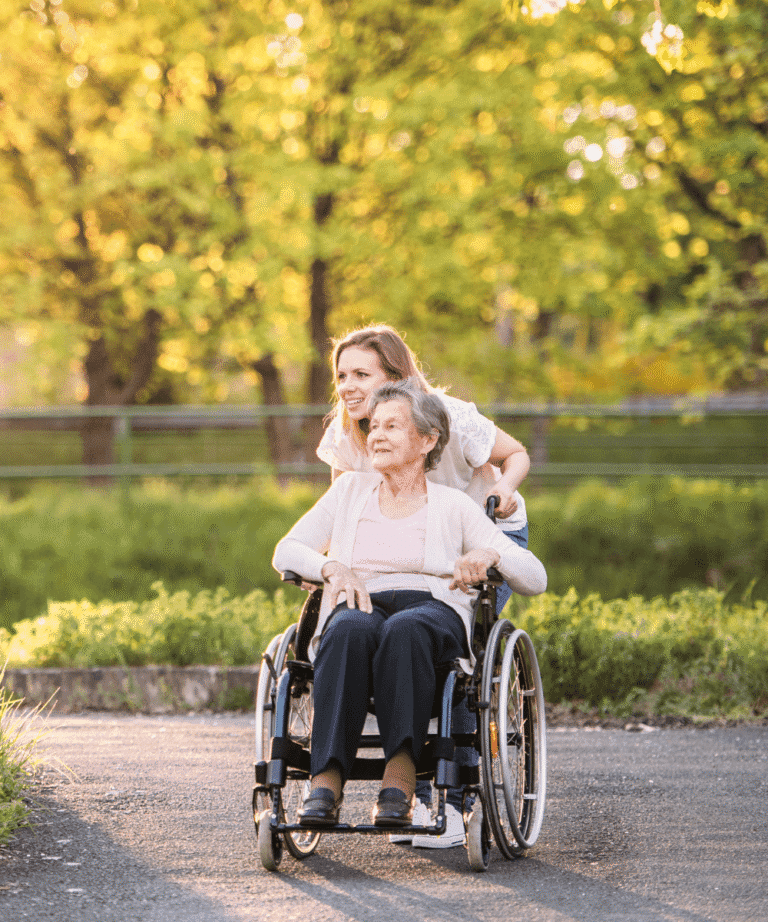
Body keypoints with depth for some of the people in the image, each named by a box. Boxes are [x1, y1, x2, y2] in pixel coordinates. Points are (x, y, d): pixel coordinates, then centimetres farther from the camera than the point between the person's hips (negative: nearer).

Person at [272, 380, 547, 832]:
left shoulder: (453, 506, 17)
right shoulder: (350, 490, 24)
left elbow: (535, 578, 11)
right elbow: (286, 551, 16)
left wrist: (490, 554, -12)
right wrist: (334, 566, -5)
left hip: (434, 611, -1)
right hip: (359, 607, 1)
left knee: (405, 630, -40)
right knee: (351, 629, -39)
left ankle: (400, 777, -47)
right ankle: (327, 780, -47)